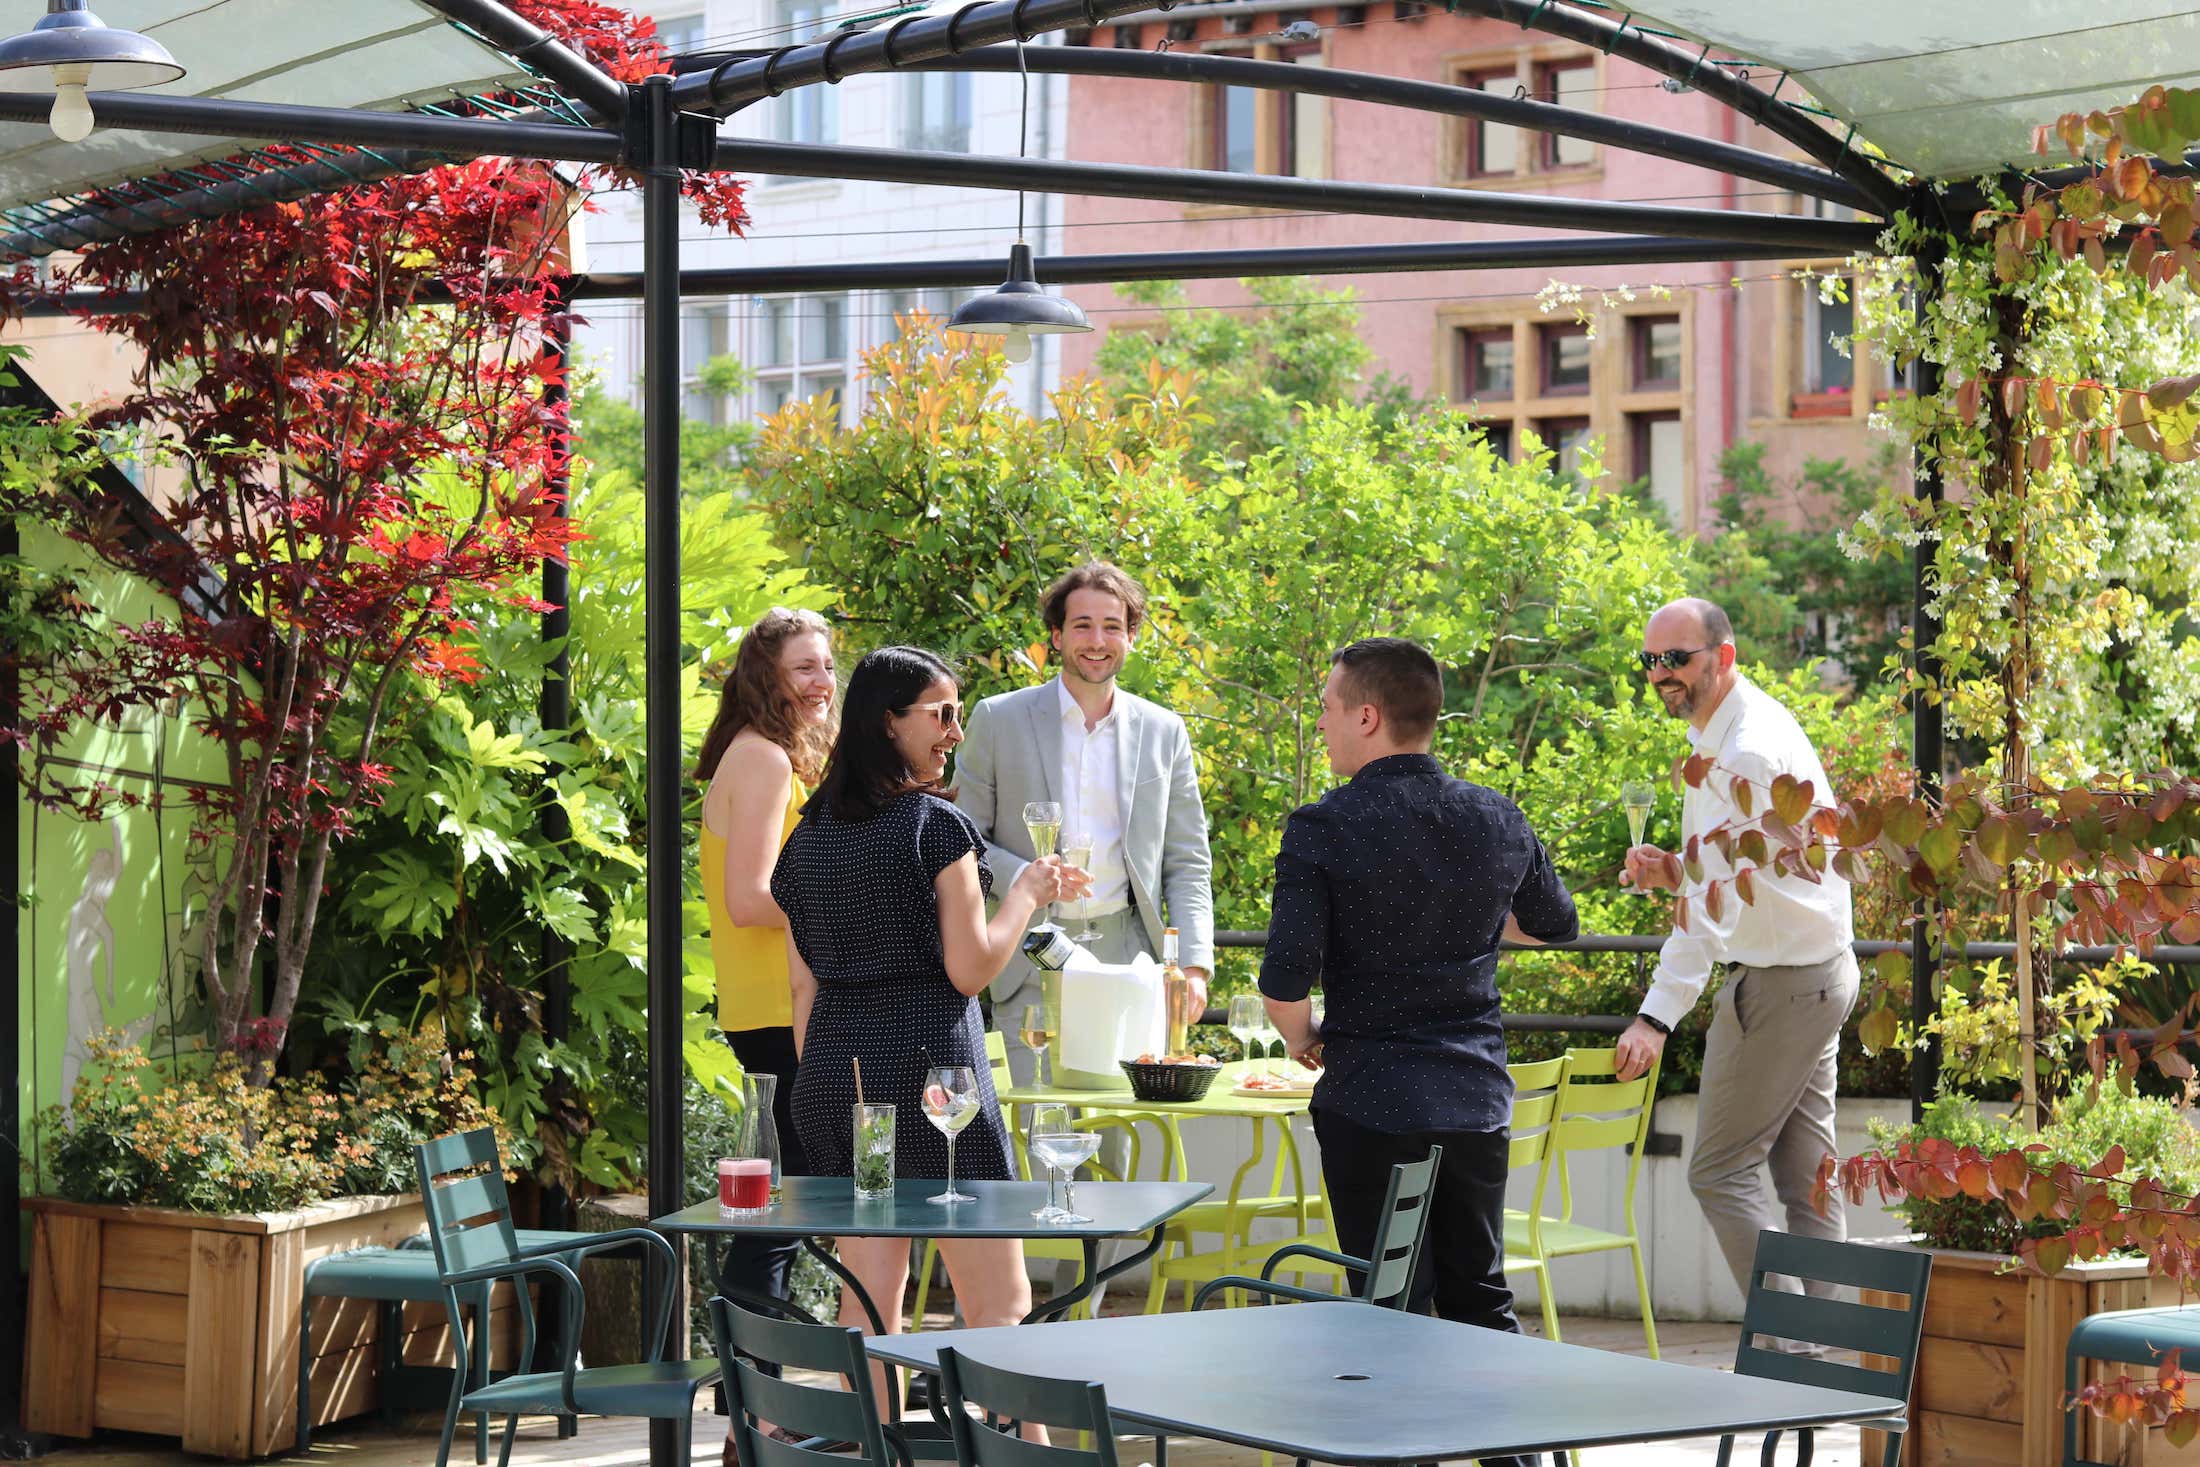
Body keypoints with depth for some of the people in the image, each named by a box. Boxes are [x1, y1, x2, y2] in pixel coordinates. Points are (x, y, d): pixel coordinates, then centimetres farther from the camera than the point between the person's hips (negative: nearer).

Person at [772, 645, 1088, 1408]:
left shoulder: (809, 836, 11)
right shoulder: (936, 824, -8)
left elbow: (803, 986, 13)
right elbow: (969, 968, -9)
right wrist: (1028, 893, 5)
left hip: (835, 1068, 6)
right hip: (931, 1065, -6)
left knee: (866, 1303, 9)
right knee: (999, 1306, -2)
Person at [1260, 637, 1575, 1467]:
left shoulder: (1325, 828, -13)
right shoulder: (1498, 822, 3)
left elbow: (1284, 984, -18)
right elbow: (1554, 923, 22)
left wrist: (1302, 1042, 2)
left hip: (1371, 1103, -5)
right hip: (1477, 1101, 5)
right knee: (1482, 1300, 16)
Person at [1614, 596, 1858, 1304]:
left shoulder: (1747, 753, -21)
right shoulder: (1740, 729, 12)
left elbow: (1718, 902, -28)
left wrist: (1658, 1016, -32)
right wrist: (1674, 872, 3)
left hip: (1781, 981, -10)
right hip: (1818, 971, 10)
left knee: (1722, 1171, -6)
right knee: (1804, 1174, 10)